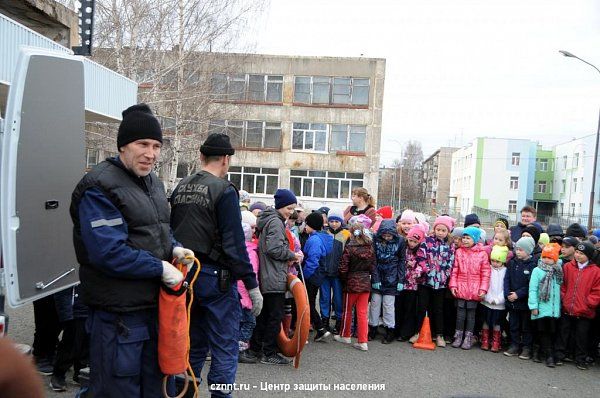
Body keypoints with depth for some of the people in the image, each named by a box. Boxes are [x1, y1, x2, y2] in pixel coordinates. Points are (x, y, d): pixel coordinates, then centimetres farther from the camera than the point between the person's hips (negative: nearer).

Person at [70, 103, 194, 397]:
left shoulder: (153, 182, 11)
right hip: (118, 312, -8)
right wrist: (160, 268, -19)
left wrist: (174, 249, 1)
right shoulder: (100, 188, -18)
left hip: (154, 304, 9)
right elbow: (109, 253, -27)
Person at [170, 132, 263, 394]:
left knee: (194, 343, 20)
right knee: (225, 348, 3)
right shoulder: (224, 190, -12)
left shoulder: (180, 188, 9)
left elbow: (172, 233, 13)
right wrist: (252, 285, -14)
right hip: (215, 276, -7)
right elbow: (234, 242, -17)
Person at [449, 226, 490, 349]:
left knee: (471, 314, 9)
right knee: (460, 313, 8)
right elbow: (454, 270, 3)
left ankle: (468, 337, 20)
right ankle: (458, 336, 20)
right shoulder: (459, 252, 1)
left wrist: (483, 289, -7)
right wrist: (453, 285, -1)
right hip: (460, 288, 1)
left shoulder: (482, 253, -4)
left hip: (474, 290, -1)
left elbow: (485, 273, -3)